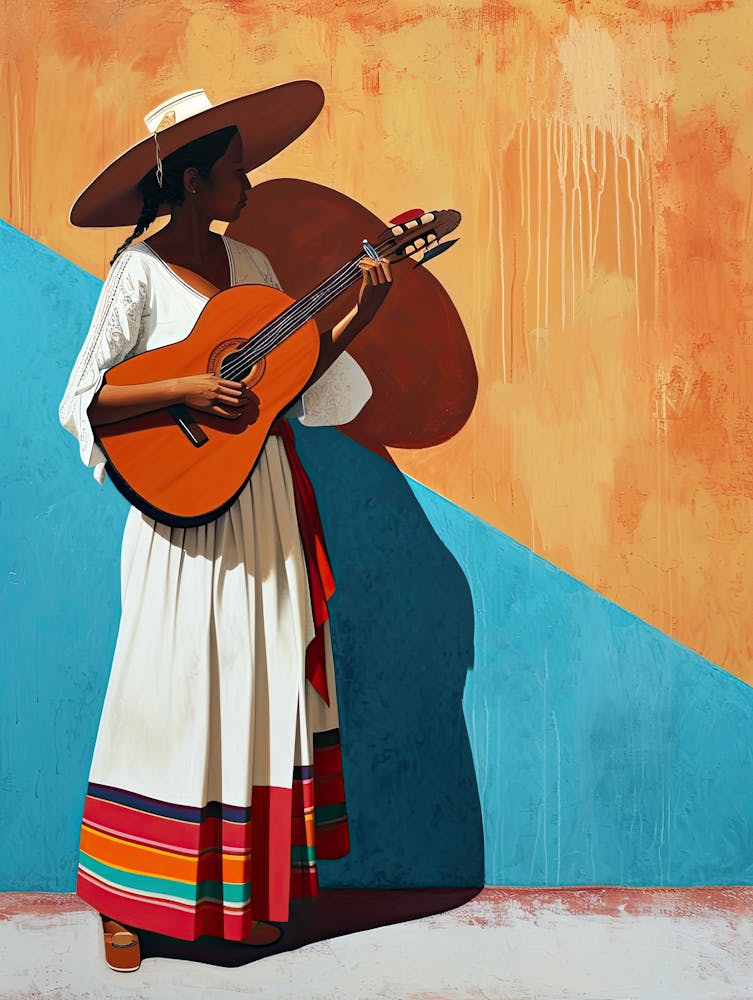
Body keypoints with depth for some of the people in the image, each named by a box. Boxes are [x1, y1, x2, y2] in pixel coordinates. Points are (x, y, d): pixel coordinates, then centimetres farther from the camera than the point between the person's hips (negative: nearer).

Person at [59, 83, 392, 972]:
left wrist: (357, 317, 2)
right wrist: (186, 389, -20)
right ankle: (127, 899, 18)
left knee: (260, 689, 9)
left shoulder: (250, 264, 11)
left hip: (264, 509, 6)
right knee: (172, 693, 0)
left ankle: (246, 894, 24)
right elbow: (81, 403, -12)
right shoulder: (140, 273, -7)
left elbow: (293, 379, 11)